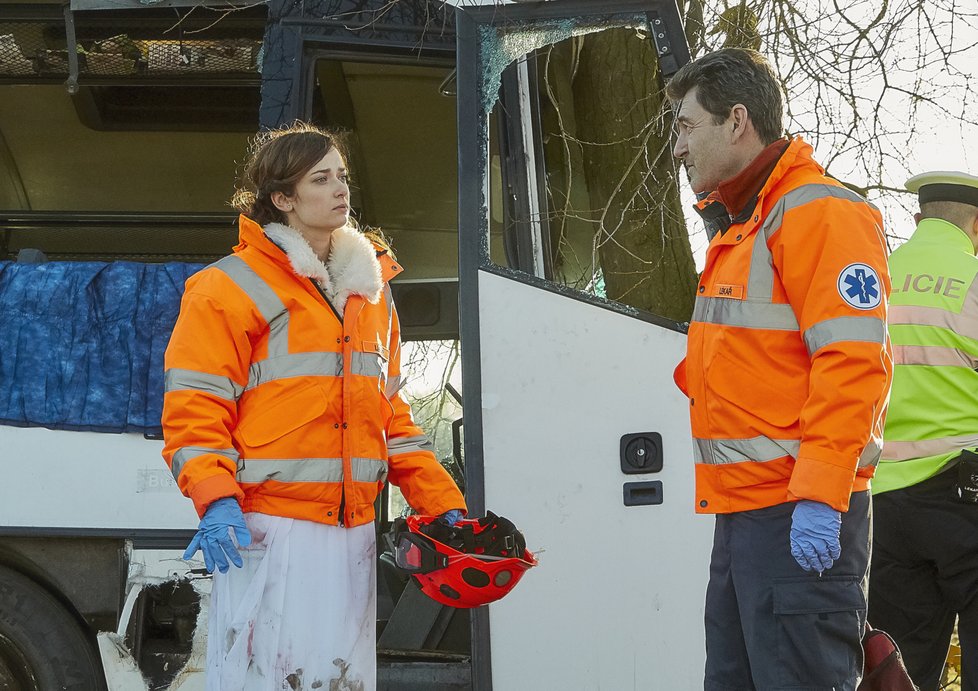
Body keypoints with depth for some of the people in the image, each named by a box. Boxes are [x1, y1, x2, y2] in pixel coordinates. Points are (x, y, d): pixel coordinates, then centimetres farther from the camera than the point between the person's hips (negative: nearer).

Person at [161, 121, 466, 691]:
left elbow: (391, 415, 22)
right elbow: (194, 406, -6)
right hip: (269, 530, -6)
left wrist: (445, 505, 13)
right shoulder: (235, 286, -1)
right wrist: (216, 500, -21)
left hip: (353, 533, 6)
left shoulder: (372, 292, 19)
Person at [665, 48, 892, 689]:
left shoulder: (819, 213, -11)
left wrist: (818, 496, -25)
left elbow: (852, 364, -20)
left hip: (802, 518, -10)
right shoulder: (740, 227, 21)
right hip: (744, 511, 10)